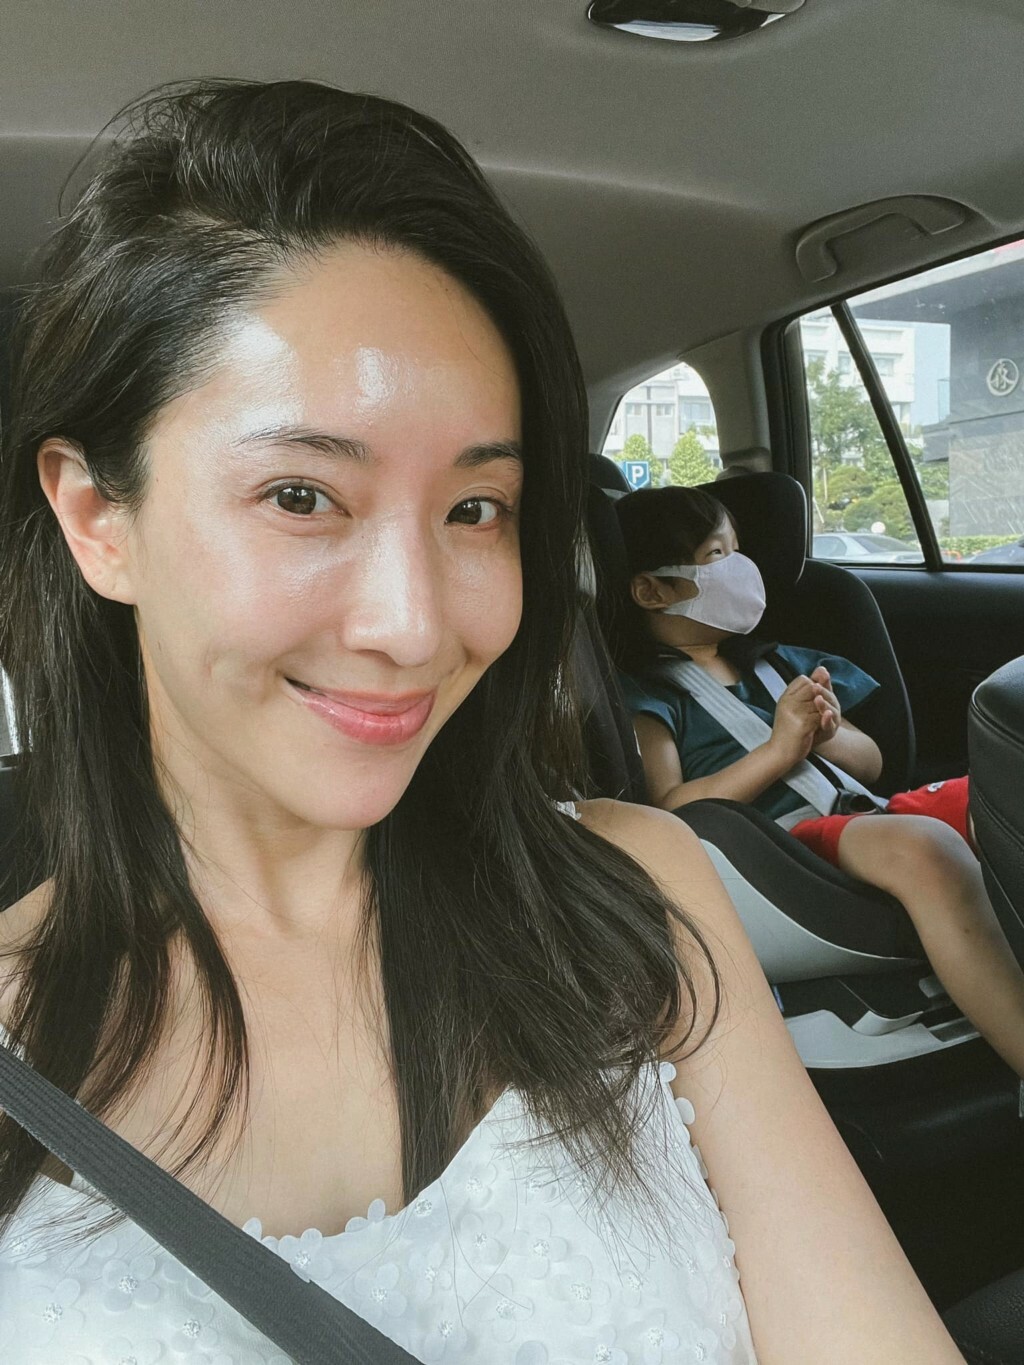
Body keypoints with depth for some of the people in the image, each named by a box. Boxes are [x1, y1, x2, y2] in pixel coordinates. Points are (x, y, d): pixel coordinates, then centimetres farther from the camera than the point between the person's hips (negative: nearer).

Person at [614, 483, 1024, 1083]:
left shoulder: (777, 664, 27)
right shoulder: (643, 695, 7)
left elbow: (870, 762, 24)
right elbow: (666, 814, -8)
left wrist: (828, 733, 1)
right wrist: (779, 750, -11)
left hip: (865, 813, 7)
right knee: (923, 847, -35)